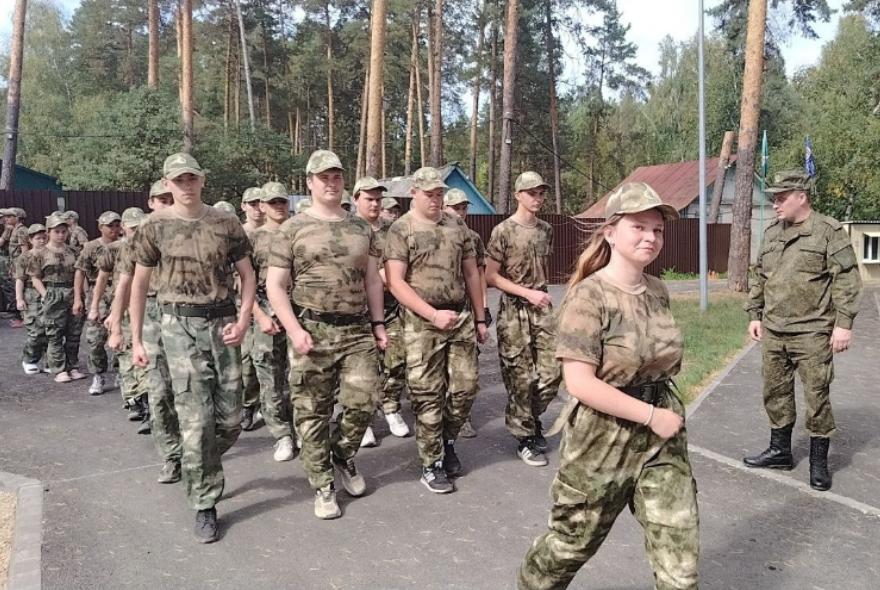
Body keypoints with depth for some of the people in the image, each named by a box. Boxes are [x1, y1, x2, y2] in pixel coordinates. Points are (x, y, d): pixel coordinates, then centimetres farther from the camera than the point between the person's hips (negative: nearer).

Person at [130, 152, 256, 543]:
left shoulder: (225, 224, 3)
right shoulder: (155, 226, 1)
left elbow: (247, 275, 9)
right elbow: (139, 284, 6)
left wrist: (243, 320, -5)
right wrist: (136, 340, 3)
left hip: (222, 321, 2)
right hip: (180, 325, -2)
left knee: (230, 419, 5)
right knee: (196, 419, -6)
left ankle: (201, 468, 36)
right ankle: (204, 504, 9)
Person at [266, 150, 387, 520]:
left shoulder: (362, 228, 12)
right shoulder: (293, 229, 1)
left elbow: (372, 280, 17)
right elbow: (274, 285, -2)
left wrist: (378, 324, 10)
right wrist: (294, 329, -12)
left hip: (357, 329, 3)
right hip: (312, 330, -3)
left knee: (363, 400, -3)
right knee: (312, 412, 3)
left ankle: (343, 457, 26)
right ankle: (322, 485, 17)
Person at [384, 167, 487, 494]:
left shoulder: (457, 225, 11)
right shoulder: (400, 230, -4)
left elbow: (471, 273, 15)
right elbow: (395, 282, -11)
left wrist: (479, 318, 14)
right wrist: (434, 314, -18)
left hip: (461, 317, 5)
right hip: (422, 323, -4)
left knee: (466, 387, 7)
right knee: (428, 395, 1)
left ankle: (448, 440, 32)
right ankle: (431, 464, 15)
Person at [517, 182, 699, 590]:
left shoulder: (658, 291, 4)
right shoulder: (589, 296, -17)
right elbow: (580, 383, -23)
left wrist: (664, 410, 10)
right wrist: (650, 415, -21)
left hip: (662, 438, 6)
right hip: (602, 440, -5)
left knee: (679, 555, 6)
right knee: (572, 540, 16)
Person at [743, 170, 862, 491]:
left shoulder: (829, 231, -8)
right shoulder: (771, 233, 11)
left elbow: (847, 280, -11)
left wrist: (844, 323, -15)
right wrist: (754, 314, 14)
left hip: (811, 333, -6)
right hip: (773, 332, 6)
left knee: (816, 397, 2)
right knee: (775, 392, 14)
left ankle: (819, 462, 15)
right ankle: (780, 450, 29)